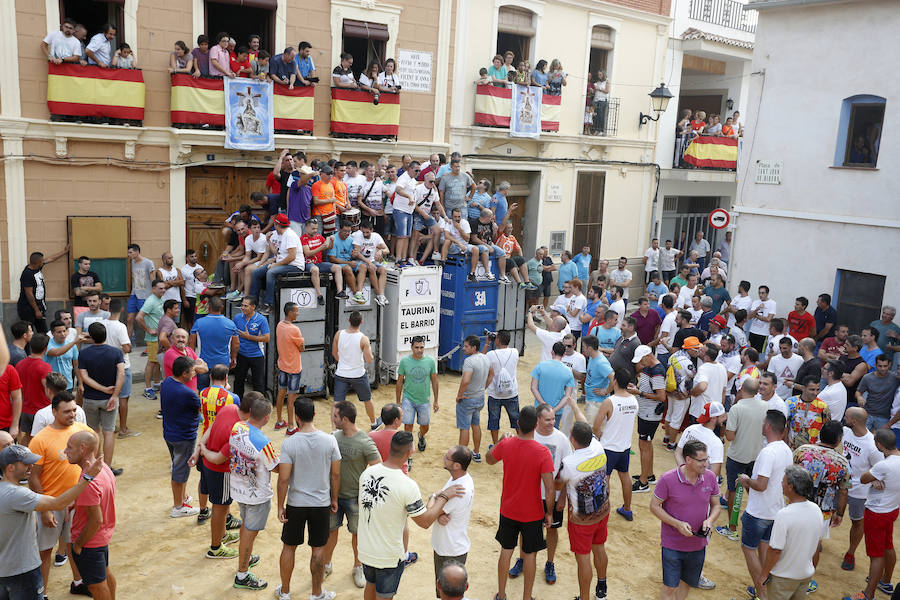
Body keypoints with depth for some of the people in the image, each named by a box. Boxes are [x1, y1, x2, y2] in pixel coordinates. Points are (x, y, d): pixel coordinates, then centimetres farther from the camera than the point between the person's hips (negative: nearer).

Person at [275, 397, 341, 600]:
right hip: (321, 503, 1)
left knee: (289, 547, 17)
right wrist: (334, 499, 11)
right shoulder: (329, 440, -11)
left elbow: (284, 479, -14)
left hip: (295, 504, -1)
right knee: (318, 549, 14)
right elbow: (335, 474, -3)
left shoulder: (289, 443, -16)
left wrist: (280, 506, -2)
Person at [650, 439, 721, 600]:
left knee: (688, 583, 21)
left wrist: (710, 520, -15)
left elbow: (716, 505, 6)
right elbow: (654, 506, -11)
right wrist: (678, 524, -21)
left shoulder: (710, 477, -7)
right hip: (672, 544, -4)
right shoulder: (668, 479, -19)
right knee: (669, 587, 1)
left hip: (698, 544, 4)